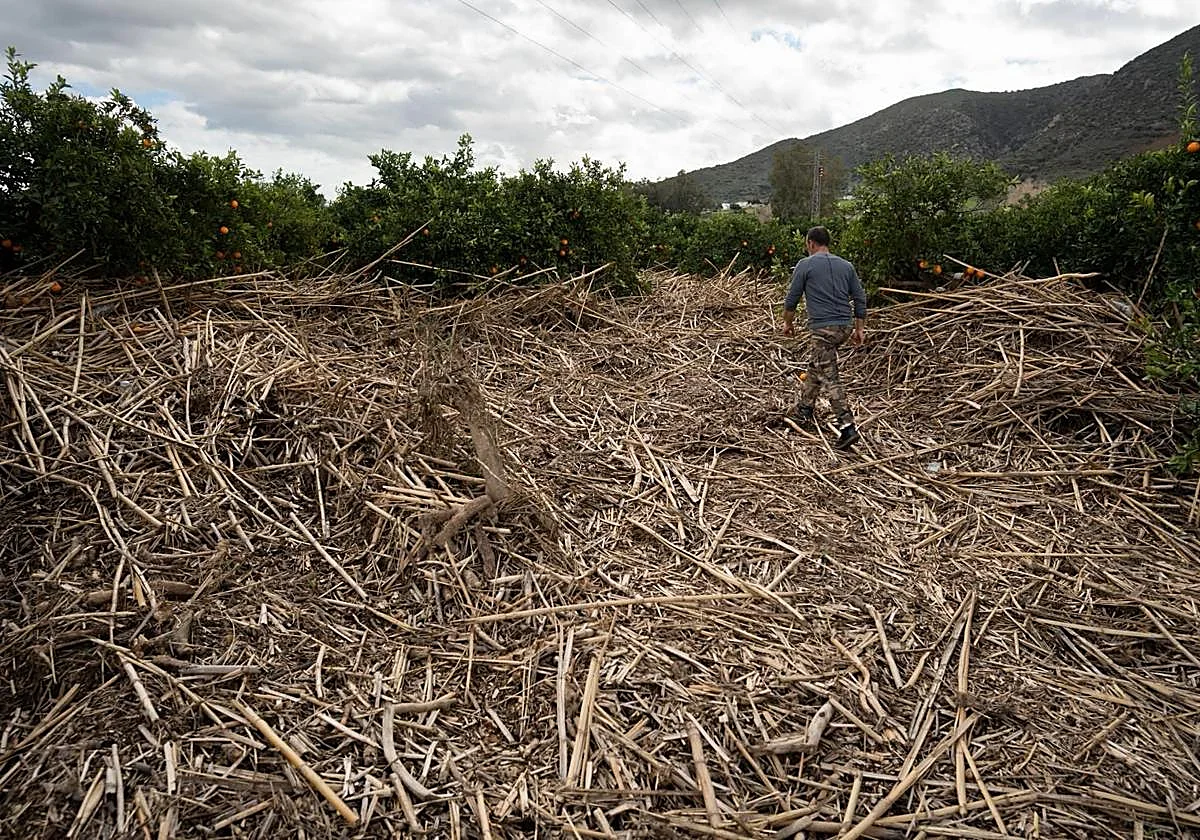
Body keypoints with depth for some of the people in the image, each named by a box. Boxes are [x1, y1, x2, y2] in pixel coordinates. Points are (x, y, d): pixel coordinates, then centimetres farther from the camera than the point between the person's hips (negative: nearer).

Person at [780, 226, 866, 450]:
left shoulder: (805, 265, -2)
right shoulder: (846, 266, 13)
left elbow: (792, 299, 2)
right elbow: (860, 299, 12)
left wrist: (787, 323, 16)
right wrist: (859, 329, 18)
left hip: (822, 328, -7)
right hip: (845, 326, 7)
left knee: (829, 378, -7)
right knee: (817, 367, 23)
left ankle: (847, 428, -15)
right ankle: (803, 411, 34)